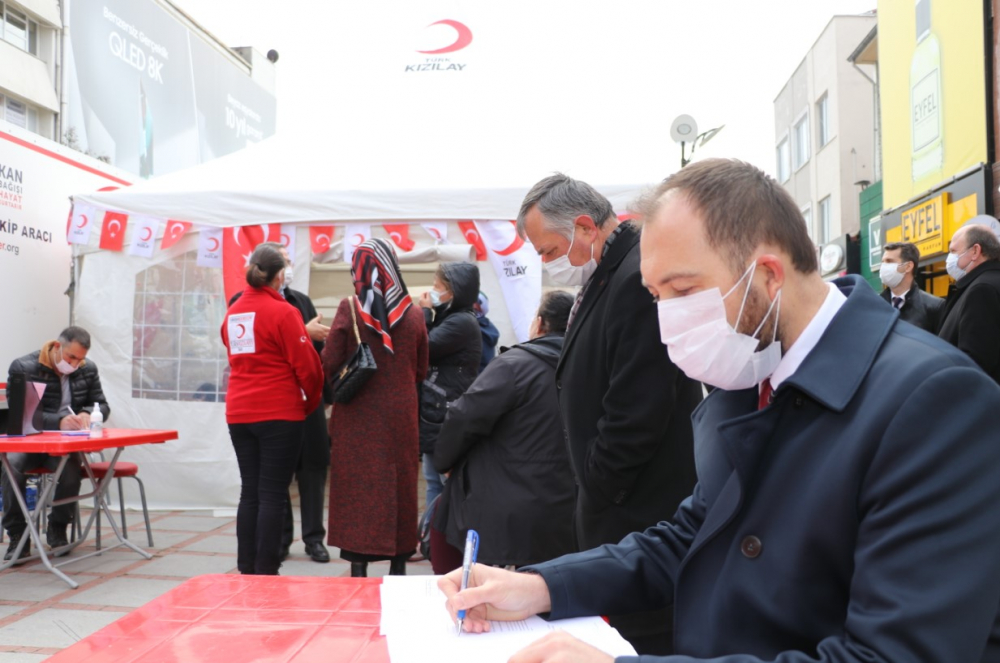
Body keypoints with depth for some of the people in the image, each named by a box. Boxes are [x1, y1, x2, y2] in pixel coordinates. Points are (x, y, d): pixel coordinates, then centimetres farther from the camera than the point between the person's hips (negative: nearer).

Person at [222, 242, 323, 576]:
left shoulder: (233, 312, 10)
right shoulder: (283, 312, -11)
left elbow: (237, 359, 15)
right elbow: (306, 364, -11)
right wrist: (312, 400, 5)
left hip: (239, 413, 6)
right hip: (279, 413, -6)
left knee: (250, 492, 12)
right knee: (272, 495, -1)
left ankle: (247, 570, 17)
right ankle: (266, 573, 3)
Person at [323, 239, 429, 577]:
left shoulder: (349, 309, -9)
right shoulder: (413, 313, -2)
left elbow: (330, 366, -9)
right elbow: (421, 371, 5)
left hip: (358, 417, -2)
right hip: (400, 418, 2)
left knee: (357, 488, 5)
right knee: (400, 486, 12)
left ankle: (358, 567, 6)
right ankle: (398, 561, 19)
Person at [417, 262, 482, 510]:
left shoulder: (462, 322, -15)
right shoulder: (450, 319, 15)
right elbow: (429, 355, 13)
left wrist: (424, 312, -7)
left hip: (448, 418, -10)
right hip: (435, 414, 10)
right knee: (434, 479, 15)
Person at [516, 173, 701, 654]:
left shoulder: (639, 280, -21)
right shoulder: (604, 280, 11)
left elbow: (636, 415, -24)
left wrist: (597, 492, -11)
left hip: (642, 515, -9)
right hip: (617, 509, 9)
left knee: (643, 637, 3)